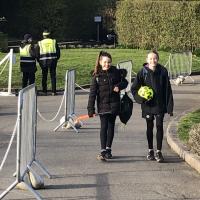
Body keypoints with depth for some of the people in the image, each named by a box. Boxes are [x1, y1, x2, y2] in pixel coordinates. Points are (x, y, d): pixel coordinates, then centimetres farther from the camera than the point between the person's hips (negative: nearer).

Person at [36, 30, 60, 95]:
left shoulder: (40, 43, 3)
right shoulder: (54, 42, 5)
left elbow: (37, 54, 2)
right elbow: (58, 52, 5)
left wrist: (39, 61, 13)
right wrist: (56, 59, 16)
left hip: (43, 62, 0)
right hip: (53, 61, 0)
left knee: (44, 77, 9)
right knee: (53, 76, 4)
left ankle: (44, 91, 8)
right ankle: (53, 92, 1)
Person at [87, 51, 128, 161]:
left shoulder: (116, 72, 0)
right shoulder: (96, 76, -5)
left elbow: (124, 82, 14)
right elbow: (92, 93, -6)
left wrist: (119, 86, -11)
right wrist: (90, 109, -10)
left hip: (114, 104, 2)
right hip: (102, 105, -2)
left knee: (111, 126, 11)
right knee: (104, 127, -7)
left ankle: (108, 149, 22)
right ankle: (103, 151, -11)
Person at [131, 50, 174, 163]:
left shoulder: (163, 71, -4)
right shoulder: (143, 72, -4)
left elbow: (168, 90, -1)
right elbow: (134, 88, 3)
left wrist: (170, 107, -4)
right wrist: (141, 98, -14)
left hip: (160, 105, -1)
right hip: (148, 105, 1)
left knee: (159, 126, -3)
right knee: (149, 127, 11)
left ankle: (159, 152, 4)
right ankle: (150, 151, 24)